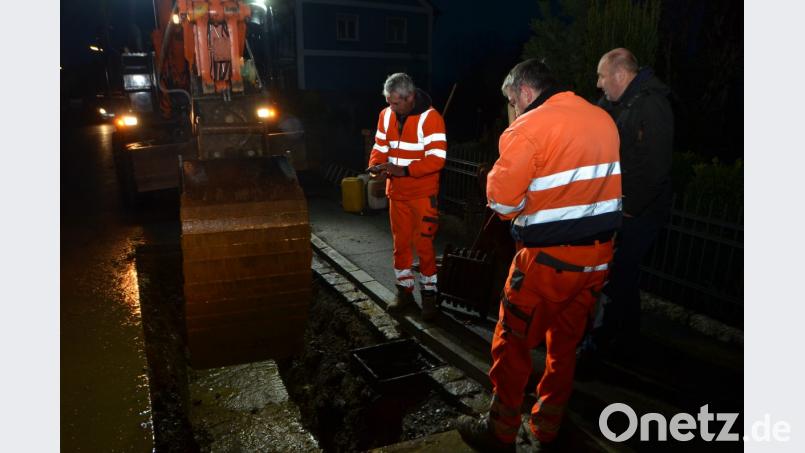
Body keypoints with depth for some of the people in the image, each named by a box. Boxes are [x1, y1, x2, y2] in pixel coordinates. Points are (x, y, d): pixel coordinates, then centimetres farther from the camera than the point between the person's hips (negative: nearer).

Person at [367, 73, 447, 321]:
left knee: (423, 245, 0)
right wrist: (375, 165, -10)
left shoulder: (430, 117, -16)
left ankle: (429, 295, 15)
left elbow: (437, 159, -22)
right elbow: (380, 146, 12)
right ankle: (404, 291, 27)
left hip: (423, 194, -5)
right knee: (400, 243, 12)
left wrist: (404, 170, -29)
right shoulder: (386, 115, 3)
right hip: (397, 193, 6)